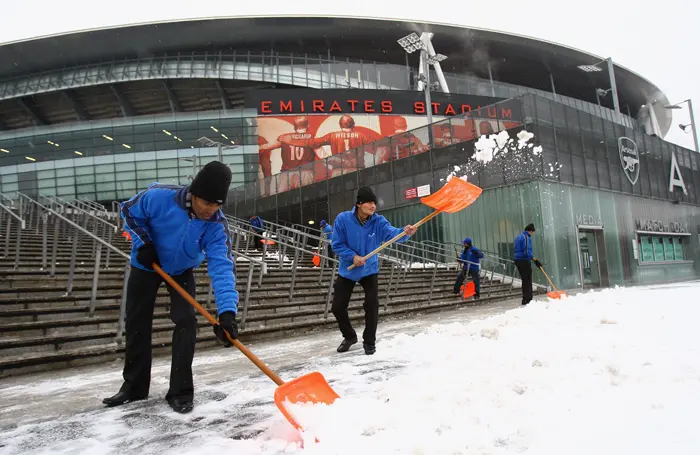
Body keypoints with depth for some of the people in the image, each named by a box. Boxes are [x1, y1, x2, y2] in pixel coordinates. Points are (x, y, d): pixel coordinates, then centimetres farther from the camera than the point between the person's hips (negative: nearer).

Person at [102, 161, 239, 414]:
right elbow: (129, 211, -12)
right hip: (146, 263, 0)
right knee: (137, 323, 6)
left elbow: (223, 267, -40)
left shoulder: (216, 226, -31)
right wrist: (143, 242, -24)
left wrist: (227, 311, -51)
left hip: (181, 270, 0)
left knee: (186, 320, -14)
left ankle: (180, 391, -2)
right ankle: (134, 385, 23)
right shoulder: (158, 197, -34)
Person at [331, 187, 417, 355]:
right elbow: (337, 245, -13)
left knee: (372, 305, -9)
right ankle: (349, 336, 30)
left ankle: (369, 341, 13)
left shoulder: (378, 221, -15)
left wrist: (405, 232, -56)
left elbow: (391, 232, -35)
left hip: (369, 270, 0)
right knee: (337, 307, 4)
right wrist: (353, 256, -27)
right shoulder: (343, 219, -18)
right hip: (347, 271, 0)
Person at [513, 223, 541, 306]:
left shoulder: (518, 237, 17)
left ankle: (525, 300, 18)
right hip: (524, 261, -9)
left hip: (517, 260, 9)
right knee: (528, 280, -5)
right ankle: (527, 299, -6)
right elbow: (527, 251, -21)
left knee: (524, 280, 14)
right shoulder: (526, 238, -12)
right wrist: (535, 260, -21)